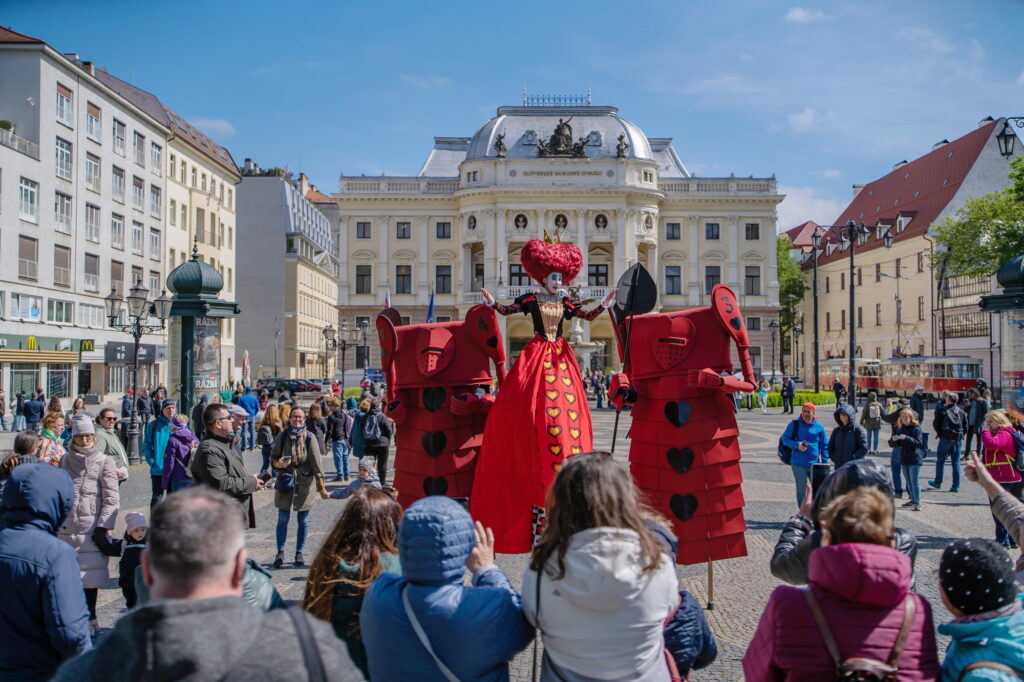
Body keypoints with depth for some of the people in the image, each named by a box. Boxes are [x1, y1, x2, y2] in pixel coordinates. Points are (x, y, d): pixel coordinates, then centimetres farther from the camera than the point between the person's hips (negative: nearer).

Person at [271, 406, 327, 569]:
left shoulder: (310, 437, -5)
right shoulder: (283, 436, 0)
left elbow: (316, 462, -10)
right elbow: (273, 456, 8)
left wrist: (321, 486, -15)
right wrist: (277, 463, -17)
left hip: (305, 483, -1)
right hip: (285, 481, 1)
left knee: (303, 520, 7)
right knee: (283, 518, 3)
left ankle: (299, 553, 20)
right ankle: (280, 553, 17)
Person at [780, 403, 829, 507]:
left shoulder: (819, 427, 3)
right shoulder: (794, 424, 0)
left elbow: (824, 446, 10)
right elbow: (785, 439, 4)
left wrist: (824, 462, 6)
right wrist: (796, 445, -14)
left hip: (814, 464, 1)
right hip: (798, 464, -1)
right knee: (801, 490, 9)